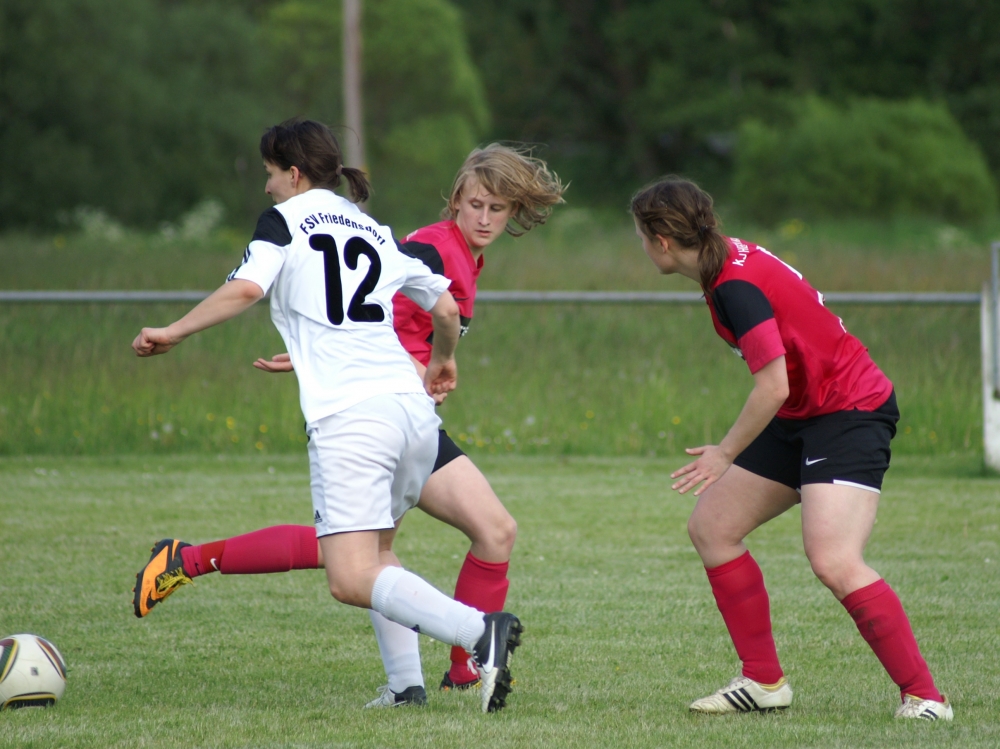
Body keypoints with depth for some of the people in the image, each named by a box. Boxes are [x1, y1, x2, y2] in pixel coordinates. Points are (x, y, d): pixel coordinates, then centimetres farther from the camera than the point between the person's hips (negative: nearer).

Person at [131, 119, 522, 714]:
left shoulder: (285, 220, 7)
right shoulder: (376, 233, 22)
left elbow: (245, 289, -9)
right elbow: (447, 309, 26)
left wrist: (173, 333, 2)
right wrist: (444, 362, 47)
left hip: (349, 416, -7)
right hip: (415, 411, 7)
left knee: (352, 581, -13)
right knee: (375, 557, 23)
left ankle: (480, 630, -32)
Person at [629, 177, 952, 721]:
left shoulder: (736, 287, -24)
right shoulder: (730, 259, 5)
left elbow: (772, 388, -26)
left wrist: (727, 453, -12)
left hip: (849, 412, -11)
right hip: (802, 416, 11)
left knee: (834, 562, -23)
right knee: (710, 528, 9)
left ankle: (924, 696, -17)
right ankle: (764, 682, 13)